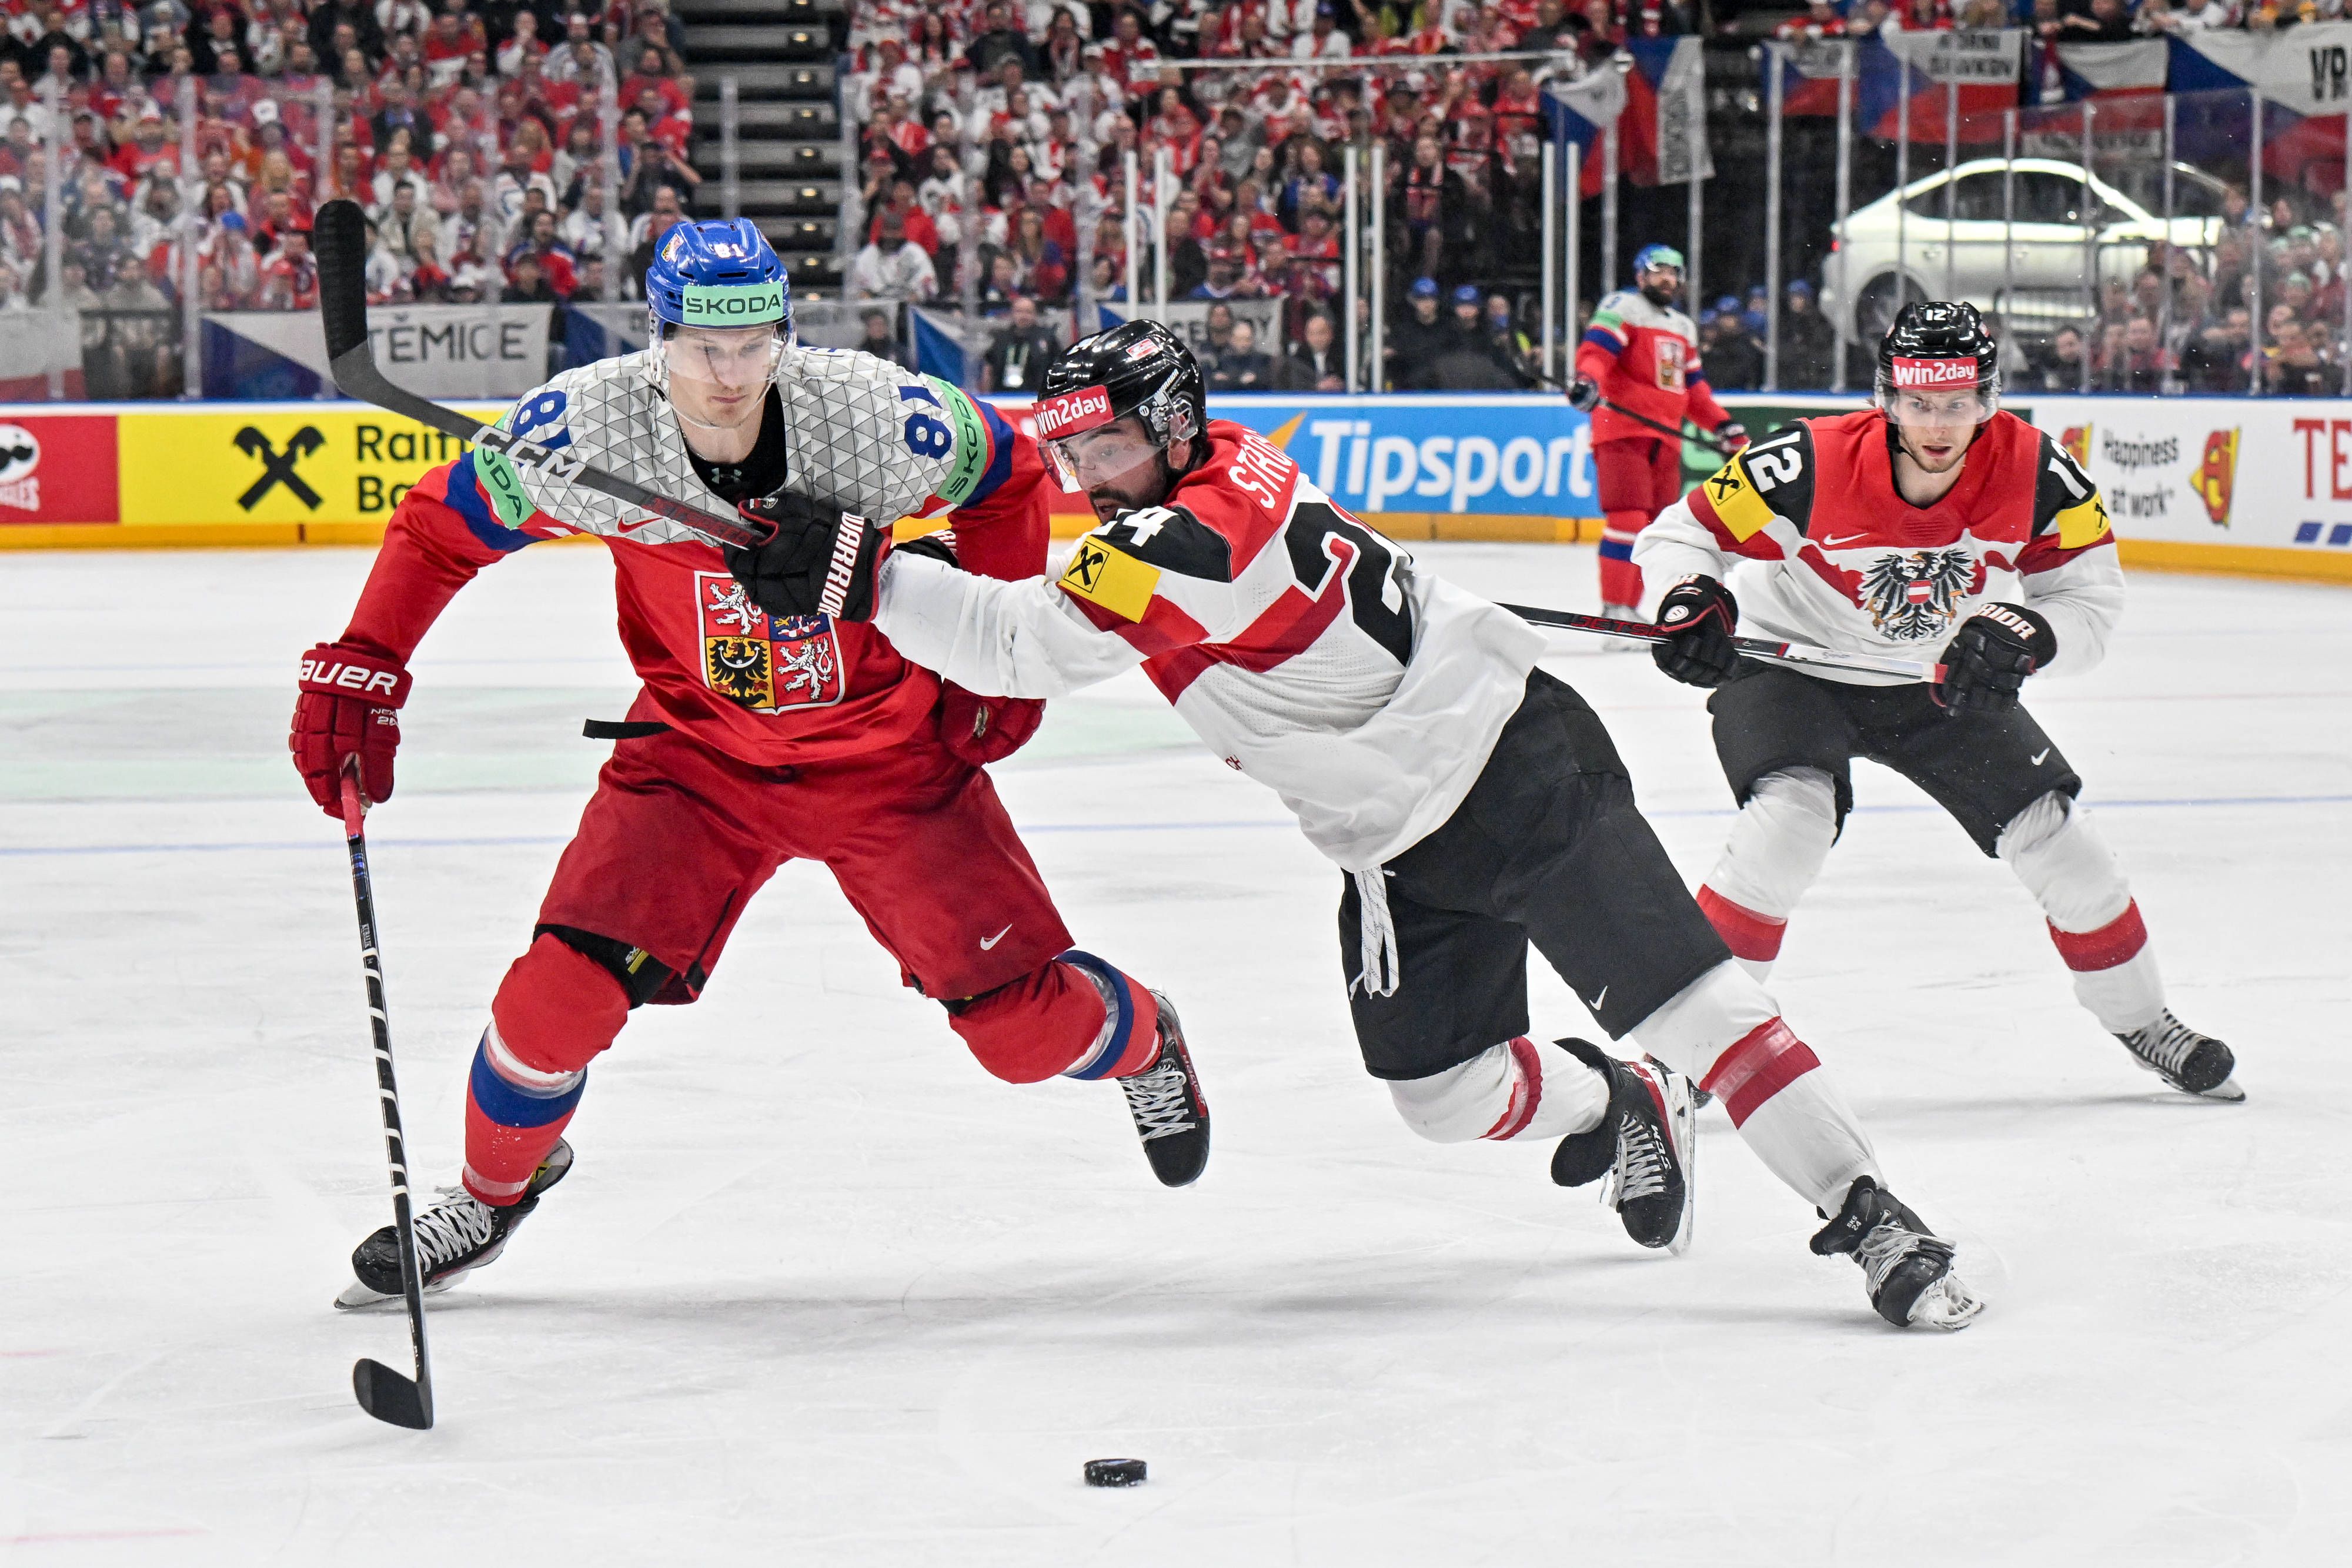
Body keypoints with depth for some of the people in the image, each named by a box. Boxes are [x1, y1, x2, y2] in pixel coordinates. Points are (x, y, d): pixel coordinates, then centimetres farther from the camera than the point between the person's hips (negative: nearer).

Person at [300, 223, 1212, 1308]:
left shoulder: (879, 417, -25)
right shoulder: (588, 428, -23)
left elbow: (1006, 476, -3)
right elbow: (442, 525, -6)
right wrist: (360, 670, -15)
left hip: (890, 748, -1)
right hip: (697, 749, 1)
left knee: (1022, 1022, -1)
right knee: (563, 991, -13)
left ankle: (1143, 1044, 37)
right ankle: (498, 1182, 19)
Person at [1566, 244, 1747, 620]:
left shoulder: (1684, 328, 24)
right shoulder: (1623, 307, -1)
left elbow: (1693, 390, 27)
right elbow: (1595, 349, -16)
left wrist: (1723, 425, 16)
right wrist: (1588, 379, -36)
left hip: (1664, 440, 8)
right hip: (1622, 430, -8)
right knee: (1629, 517, -17)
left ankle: (1630, 609, 12)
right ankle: (1614, 609, -17)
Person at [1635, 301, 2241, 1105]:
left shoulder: (2036, 472, -21)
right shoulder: (1814, 464, -29)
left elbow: (2091, 600, -13)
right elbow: (1678, 533, -19)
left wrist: (2025, 634, -34)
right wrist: (1692, 603, -40)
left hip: (1943, 678, 4)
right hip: (1792, 667, -3)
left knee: (2050, 829, 0)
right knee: (1791, 820, -29)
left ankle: (2141, 1019, 24)